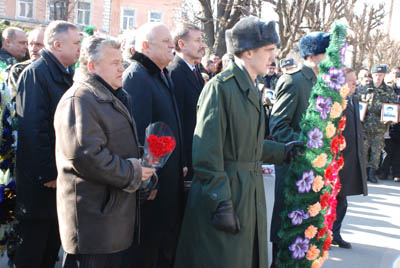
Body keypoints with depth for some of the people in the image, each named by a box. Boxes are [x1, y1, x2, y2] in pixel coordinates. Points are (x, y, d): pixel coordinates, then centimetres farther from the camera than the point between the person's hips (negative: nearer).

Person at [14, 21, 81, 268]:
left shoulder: (67, 75, 12)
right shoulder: (36, 73, -15)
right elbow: (33, 128, -21)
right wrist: (48, 173, -21)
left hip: (61, 173, 8)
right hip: (41, 181, -8)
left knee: (53, 244, 18)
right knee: (33, 248, 4)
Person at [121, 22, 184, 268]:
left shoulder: (164, 76, 14)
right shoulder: (136, 77, -17)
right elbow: (138, 131, -24)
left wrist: (180, 165, 16)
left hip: (170, 179, 9)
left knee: (167, 244, 18)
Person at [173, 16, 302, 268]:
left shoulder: (253, 89, 13)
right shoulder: (220, 87, -15)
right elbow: (207, 152, -18)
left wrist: (283, 151, 11)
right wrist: (222, 204, -20)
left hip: (251, 195, 9)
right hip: (225, 193, -9)